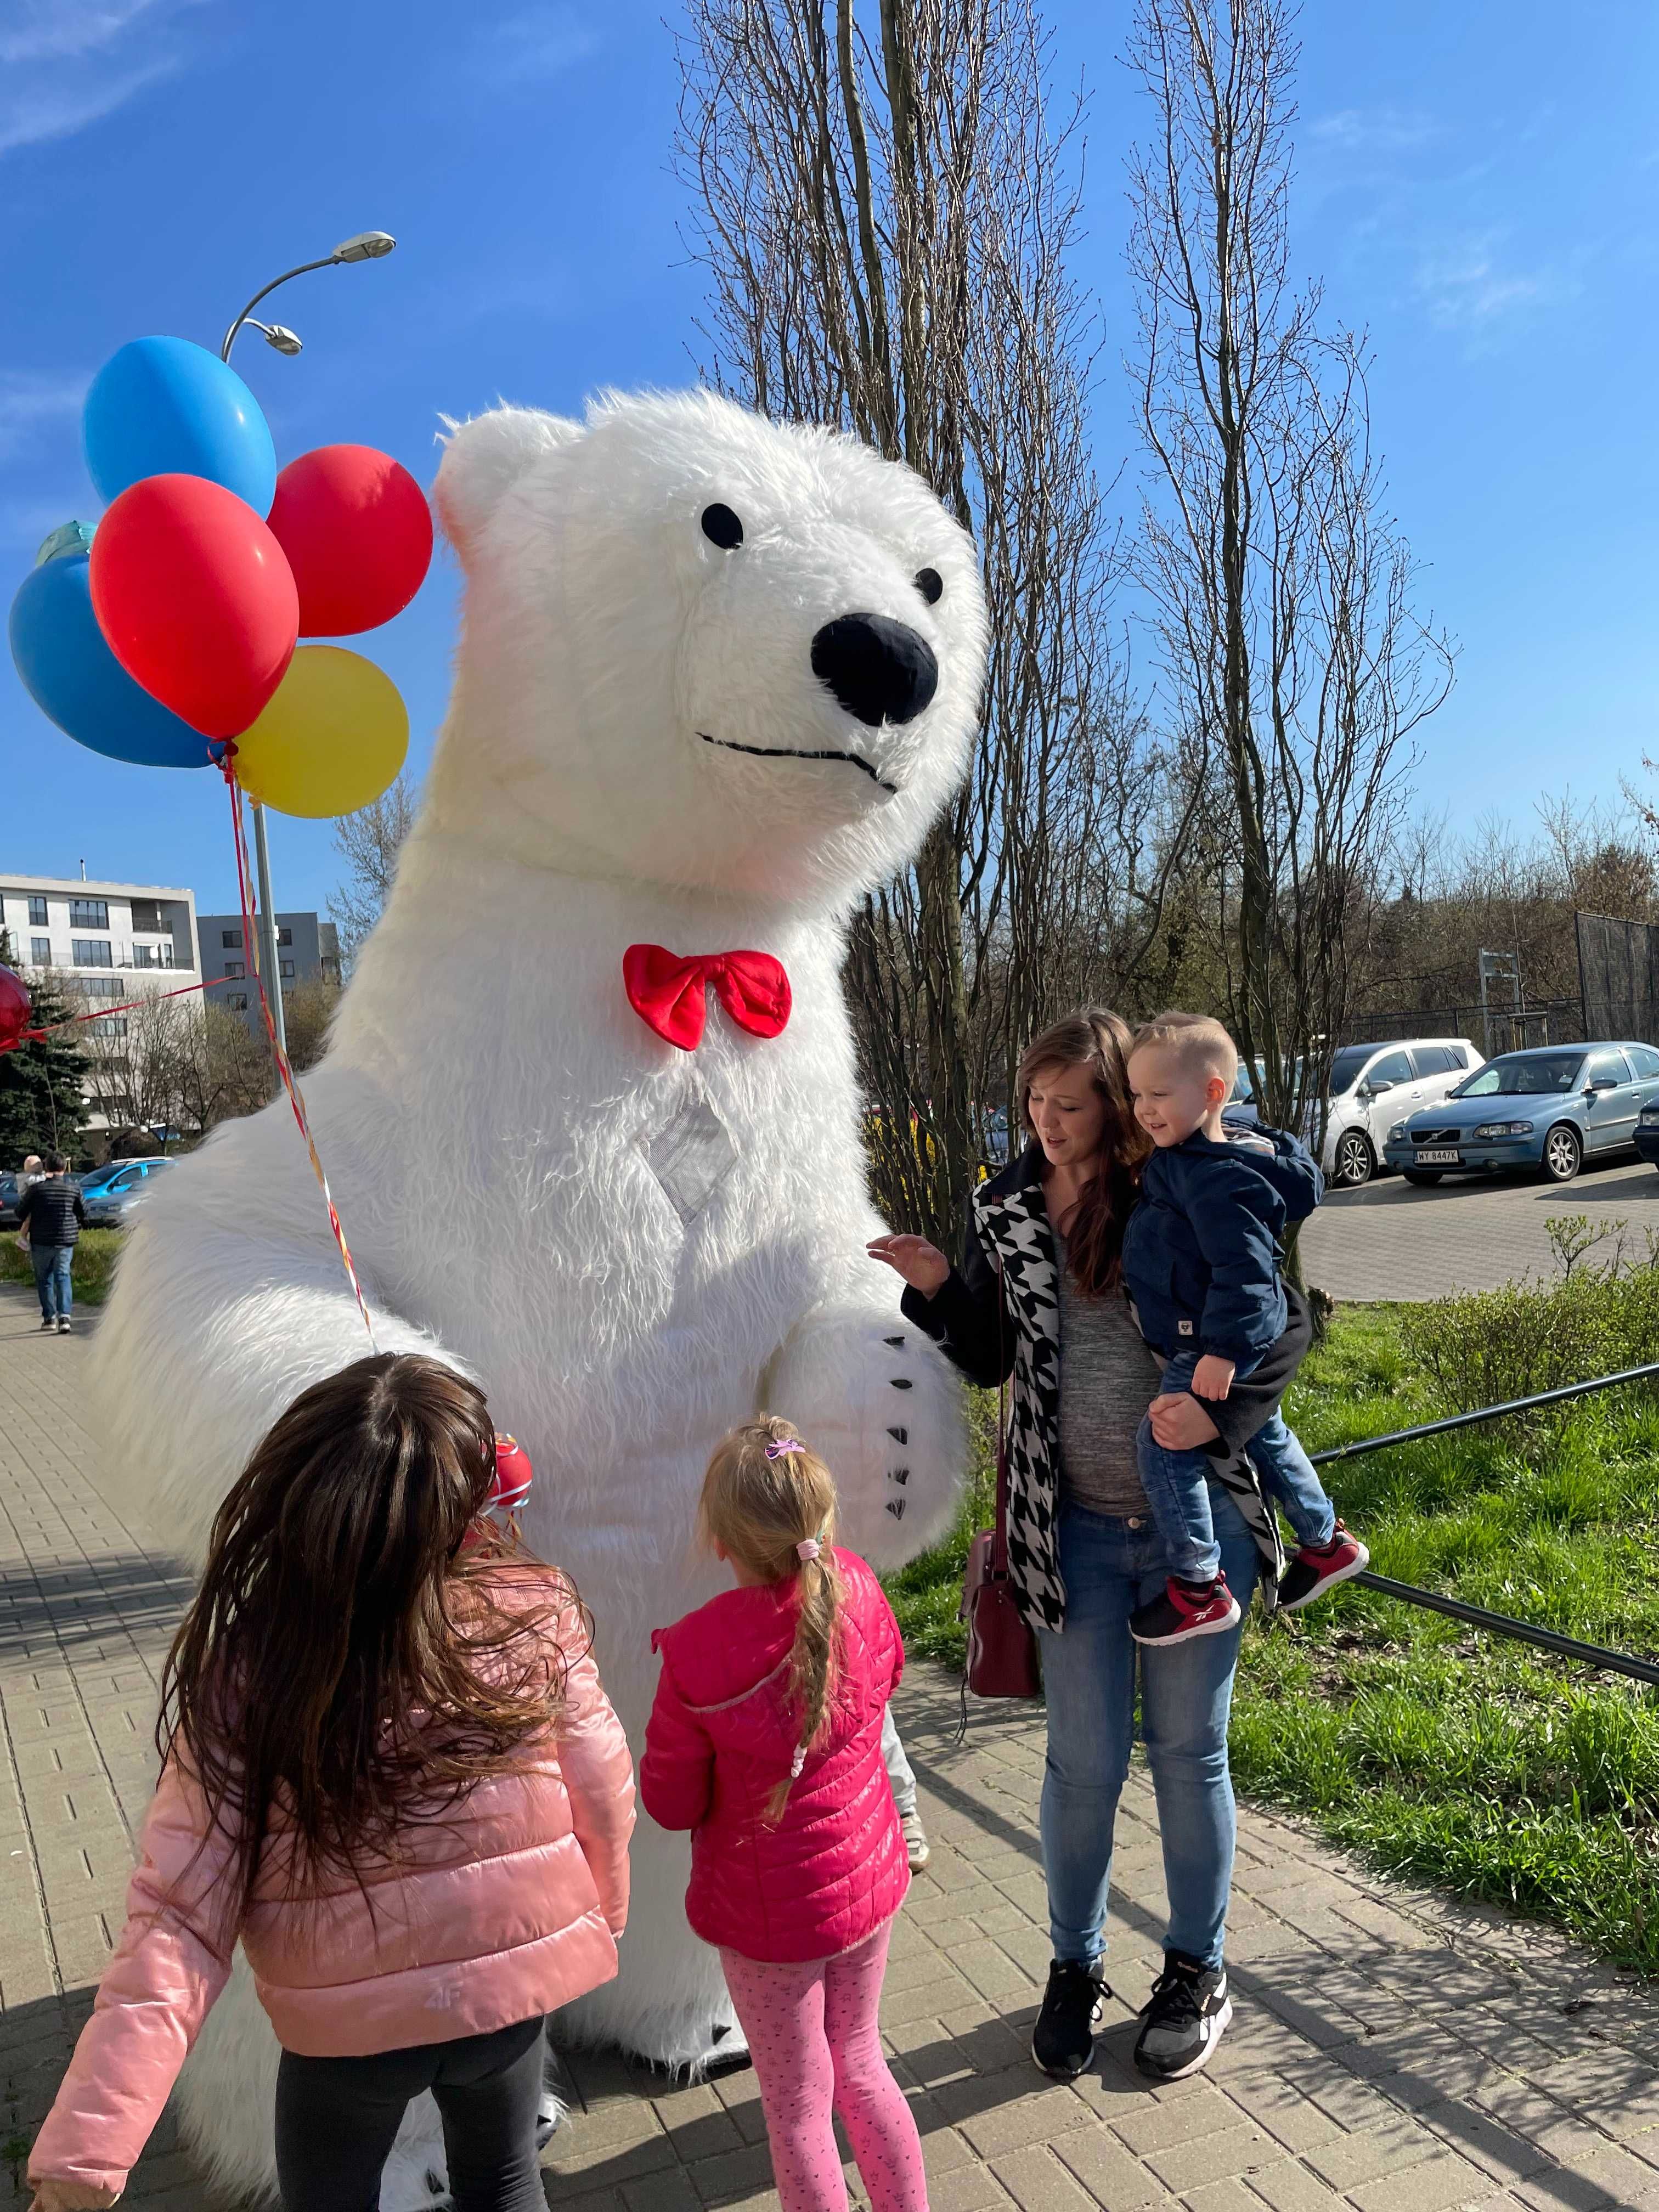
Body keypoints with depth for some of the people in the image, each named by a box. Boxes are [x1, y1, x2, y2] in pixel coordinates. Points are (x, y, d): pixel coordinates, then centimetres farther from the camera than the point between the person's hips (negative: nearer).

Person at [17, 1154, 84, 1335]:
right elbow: (83, 1213, 6)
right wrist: (77, 1228, 25)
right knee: (63, 1277, 5)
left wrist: (23, 1228, 22)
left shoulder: (36, 1188, -7)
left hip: (41, 1242, -1)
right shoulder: (74, 1189, -2)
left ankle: (49, 1317, 15)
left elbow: (21, 1211, 2)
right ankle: (64, 1315, -12)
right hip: (66, 1241, 1)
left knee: (44, 1279, 12)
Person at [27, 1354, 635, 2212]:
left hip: (345, 2024, 0)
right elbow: (602, 1801, -13)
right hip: (513, 1987, 1)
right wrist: (596, 1923, 7)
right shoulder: (533, 1613, -23)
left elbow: (180, 1915, -24)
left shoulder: (242, 1676, -24)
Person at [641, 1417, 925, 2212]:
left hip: (770, 1914, -4)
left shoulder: (697, 1655, -29)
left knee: (799, 2109, 18)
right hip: (869, 1879, 4)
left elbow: (672, 1803, -14)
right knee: (859, 2065, 27)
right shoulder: (859, 1590, -18)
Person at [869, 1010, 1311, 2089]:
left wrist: (1219, 1411, -19)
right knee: (1084, 1761, 11)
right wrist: (939, 1290, -9)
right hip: (1075, 1527, 2)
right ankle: (1076, 1966, 36)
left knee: (1189, 1753, 14)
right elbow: (992, 1361, 8)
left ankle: (1199, 1968, 37)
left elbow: (1288, 1321, -3)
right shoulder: (1004, 1210, 0)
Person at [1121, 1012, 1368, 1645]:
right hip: (1210, 1336, 11)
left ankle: (1199, 1589, 2)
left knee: (1163, 1447, -8)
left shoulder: (1217, 1178, -26)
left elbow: (1242, 1265, -30)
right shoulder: (1183, 1161, 6)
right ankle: (1326, 1542, 43)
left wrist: (1223, 1348, -31)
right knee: (1263, 1437, 25)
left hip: (1218, 1341, -11)